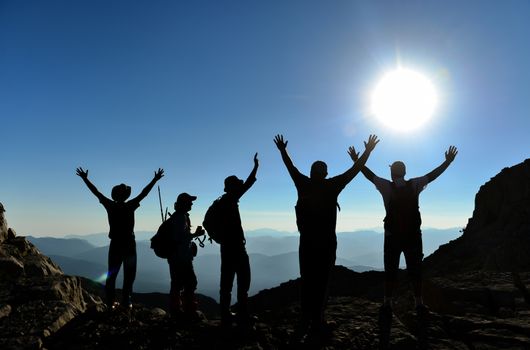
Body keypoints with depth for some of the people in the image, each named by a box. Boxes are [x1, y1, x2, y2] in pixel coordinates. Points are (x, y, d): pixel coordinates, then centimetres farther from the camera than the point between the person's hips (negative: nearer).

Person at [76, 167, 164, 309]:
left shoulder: (110, 206, -6)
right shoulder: (130, 206, -12)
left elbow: (96, 192, -1)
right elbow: (143, 193, -11)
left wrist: (85, 178, 6)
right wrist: (155, 179, -7)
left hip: (115, 245, 3)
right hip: (129, 245, -3)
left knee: (112, 274, 11)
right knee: (129, 274, 6)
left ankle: (111, 302, 11)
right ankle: (126, 301, 3)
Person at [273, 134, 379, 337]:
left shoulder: (304, 184, 2)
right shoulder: (331, 186, -6)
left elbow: (290, 167, 17)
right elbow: (355, 169, -1)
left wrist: (282, 150, 31)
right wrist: (368, 150, 9)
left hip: (307, 240, 4)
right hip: (326, 241, -4)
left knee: (307, 280, 9)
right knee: (320, 281, -1)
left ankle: (306, 319, 14)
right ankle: (316, 321, 1)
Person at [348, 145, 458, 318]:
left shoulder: (387, 187, -4)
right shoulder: (414, 185, -1)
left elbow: (369, 175, 3)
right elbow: (432, 175, 8)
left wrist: (356, 160, 12)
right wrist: (448, 161, 19)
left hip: (392, 236, -1)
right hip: (413, 236, 1)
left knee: (390, 271, 4)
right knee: (415, 271, 9)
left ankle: (387, 305, 4)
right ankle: (419, 305, 11)